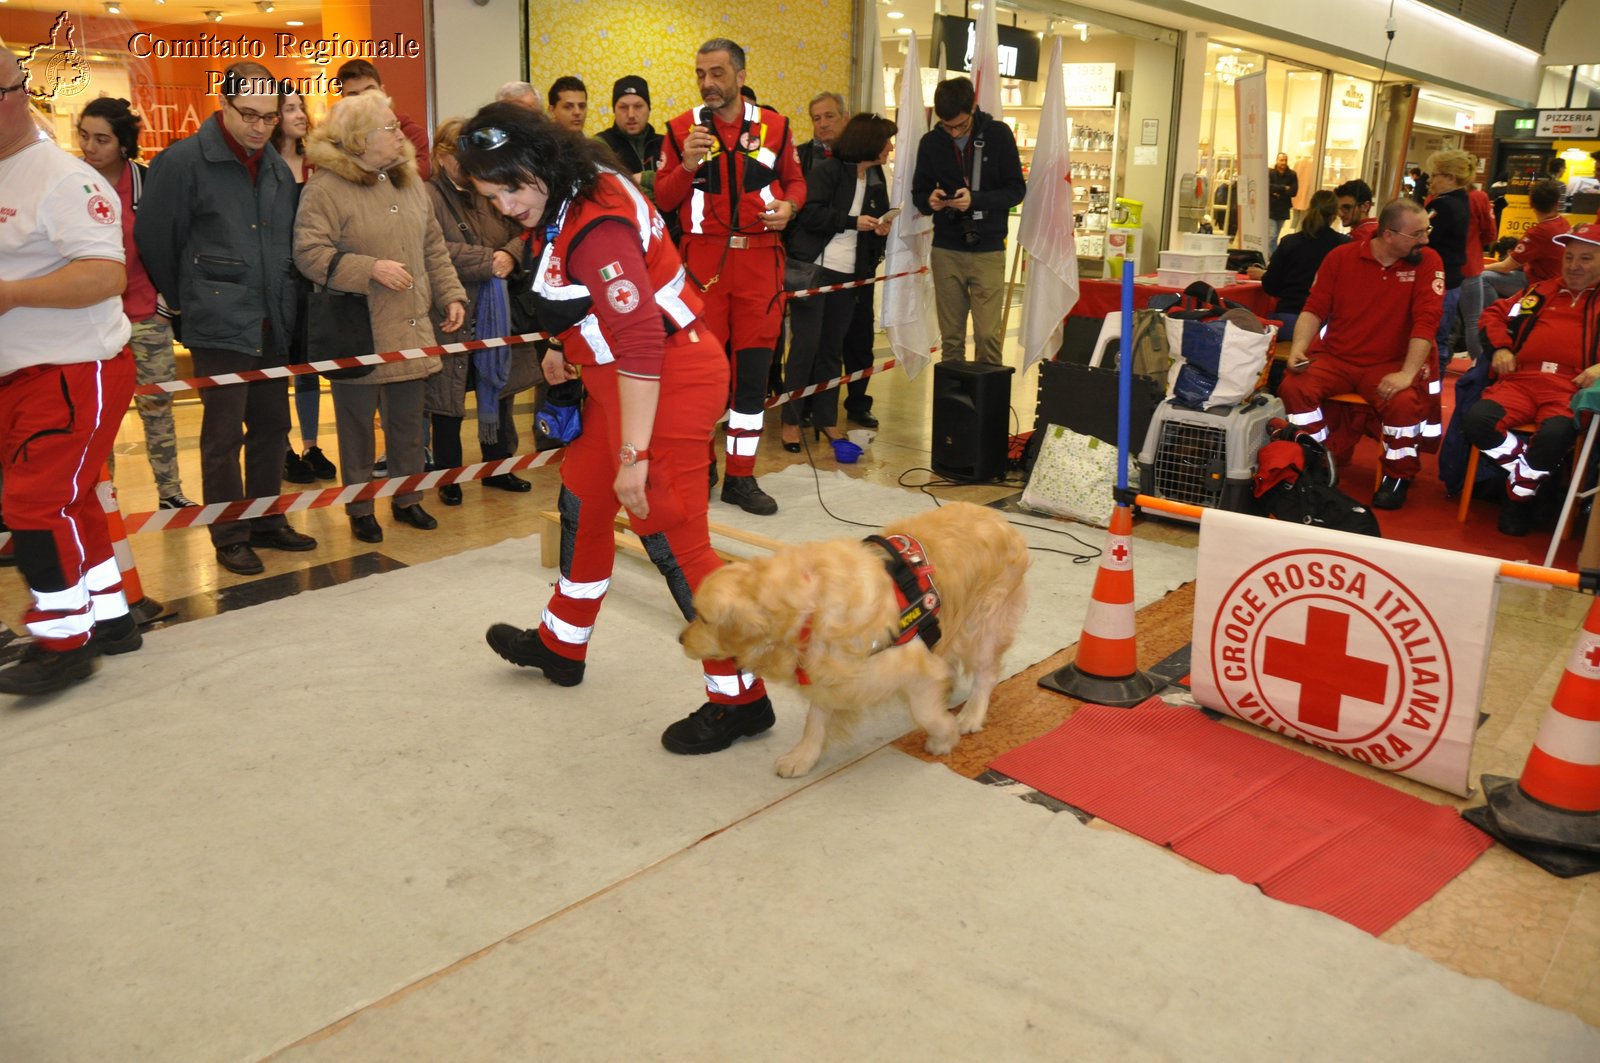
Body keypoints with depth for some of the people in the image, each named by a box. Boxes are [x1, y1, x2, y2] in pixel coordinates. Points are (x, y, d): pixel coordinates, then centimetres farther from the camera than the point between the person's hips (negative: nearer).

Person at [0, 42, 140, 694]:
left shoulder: (61, 179, -13)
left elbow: (108, 274, -24)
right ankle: (109, 618, 25)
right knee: (66, 501, 14)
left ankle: (62, 641, 4)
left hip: (74, 373, -9)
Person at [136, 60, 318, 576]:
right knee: (224, 434, 0)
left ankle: (266, 521, 26)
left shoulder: (278, 167, 10)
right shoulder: (183, 161, -8)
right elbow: (154, 240, -3)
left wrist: (284, 302, 14)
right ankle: (229, 535, 11)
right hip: (220, 324, -6)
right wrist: (186, 299, 7)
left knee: (272, 425, 12)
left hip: (272, 323, 6)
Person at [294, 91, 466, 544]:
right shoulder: (326, 187, -11)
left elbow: (433, 247, 16)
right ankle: (360, 508, 20)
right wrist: (370, 268, -21)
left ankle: (407, 499, 29)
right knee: (357, 425, 6)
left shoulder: (408, 181, 11)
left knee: (407, 421, 14)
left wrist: (450, 295, 8)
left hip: (411, 330, 6)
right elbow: (309, 253, -17)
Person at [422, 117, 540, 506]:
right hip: (451, 318, -6)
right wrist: (490, 260, -19)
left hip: (495, 314, 6)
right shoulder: (428, 197, -10)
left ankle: (497, 467, 32)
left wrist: (510, 255, -12)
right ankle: (448, 477, 19)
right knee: (448, 402, 4)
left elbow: (522, 233, 9)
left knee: (498, 391, 16)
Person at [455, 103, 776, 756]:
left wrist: (633, 453, -29)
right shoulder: (565, 202, 7)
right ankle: (561, 646, 42)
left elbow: (641, 343, -29)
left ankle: (740, 700, 2)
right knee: (583, 505, 21)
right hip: (621, 378, 11)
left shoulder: (598, 226, -24)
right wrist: (566, 349, 14)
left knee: (671, 539, -8)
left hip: (665, 384, -11)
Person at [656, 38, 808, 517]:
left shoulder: (774, 126, 6)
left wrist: (790, 205, -5)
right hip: (703, 257, -1)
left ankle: (741, 477, 13)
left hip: (761, 259, 1)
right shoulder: (681, 128, 3)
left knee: (753, 368, 3)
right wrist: (687, 165, -16)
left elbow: (796, 180, 16)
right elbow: (663, 200, 2)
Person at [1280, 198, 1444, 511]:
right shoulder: (1341, 257, 1)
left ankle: (1399, 476, -2)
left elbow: (1426, 320, -12)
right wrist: (1298, 347, -15)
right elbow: (1315, 308, 3)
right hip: (1334, 358, 2)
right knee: (1293, 386, -24)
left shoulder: (1427, 261, -4)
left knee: (1404, 402, -31)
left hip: (1388, 364, -2)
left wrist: (1407, 373, -22)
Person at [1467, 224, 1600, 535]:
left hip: (1573, 389, -3)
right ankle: (1524, 472, -9)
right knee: (1477, 419, -29)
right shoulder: (1541, 291, 27)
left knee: (1555, 434, -37)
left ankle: (1520, 495, -11)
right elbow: (1494, 313, 31)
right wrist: (1501, 347, 11)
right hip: (1522, 380, 3)